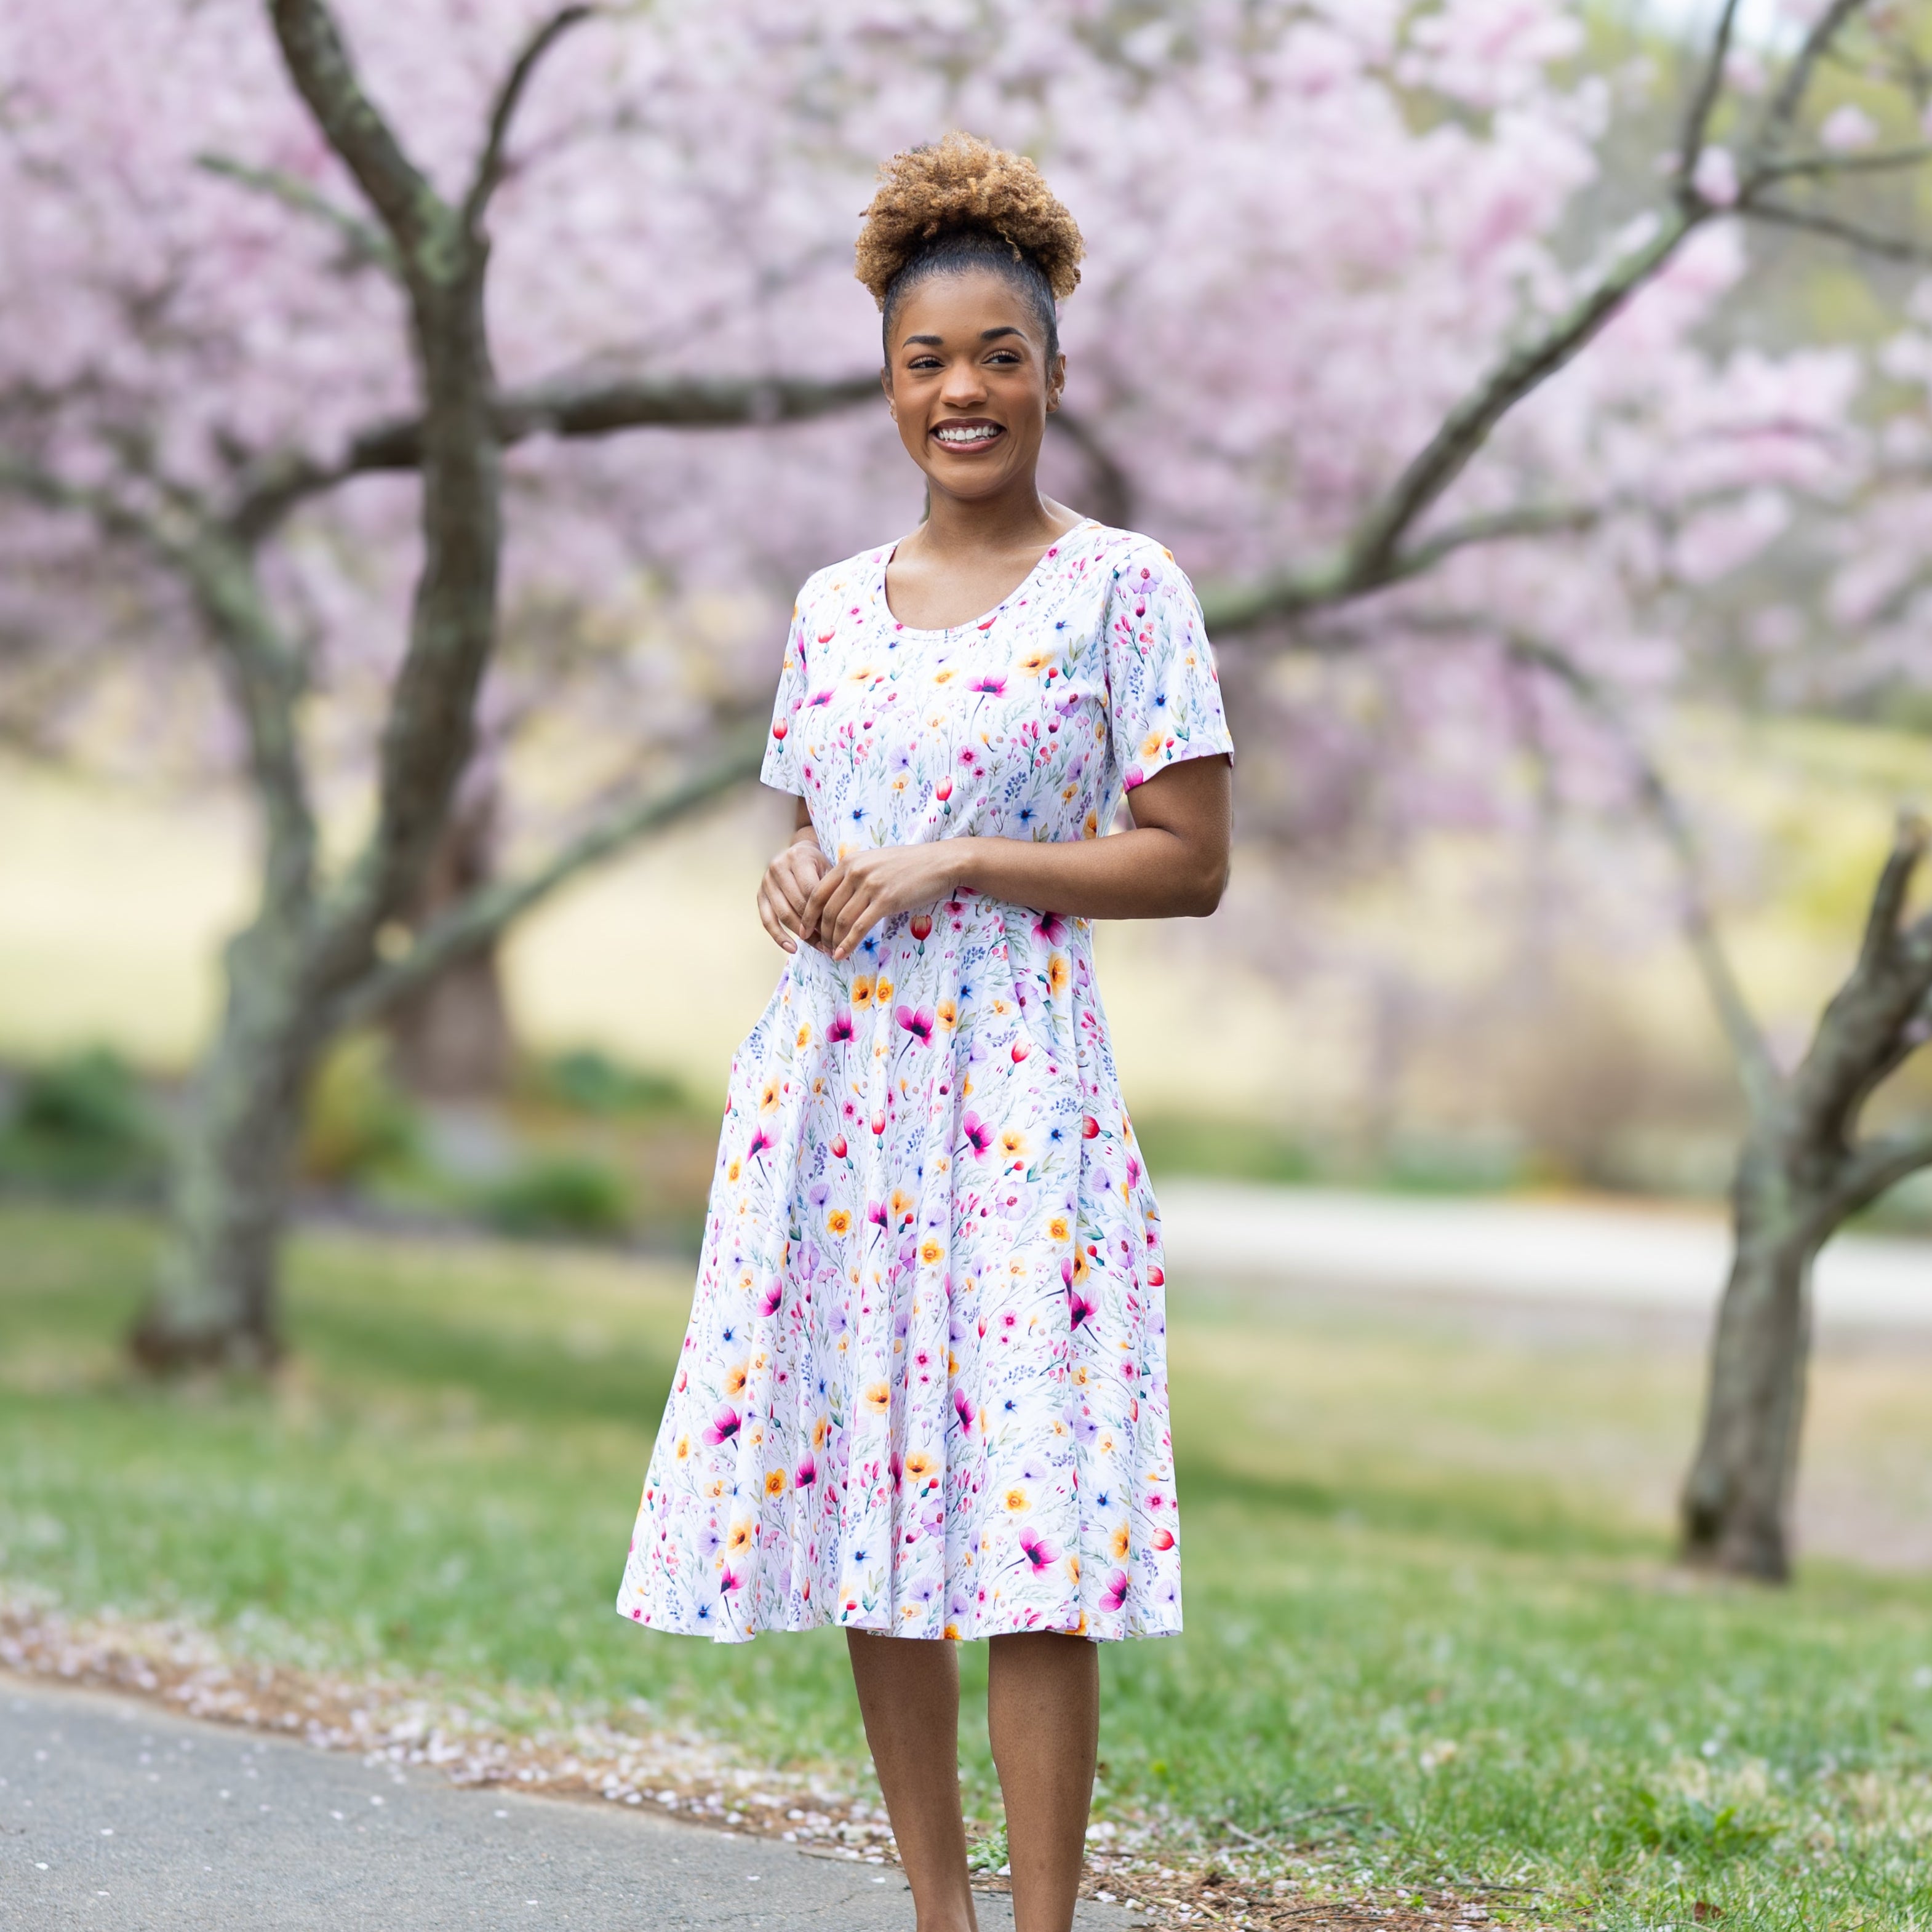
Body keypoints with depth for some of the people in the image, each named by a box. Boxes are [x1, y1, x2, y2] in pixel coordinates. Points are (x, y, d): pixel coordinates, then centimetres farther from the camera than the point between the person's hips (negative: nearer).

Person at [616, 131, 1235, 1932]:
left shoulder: (1119, 587, -2)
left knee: (1022, 1523, -10)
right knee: (855, 1512, 5)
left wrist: (952, 864, -13)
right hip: (827, 1084, 5)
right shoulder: (833, 604, 14)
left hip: (1015, 1089, -5)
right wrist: (793, 884, 0)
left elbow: (1191, 859, -6)